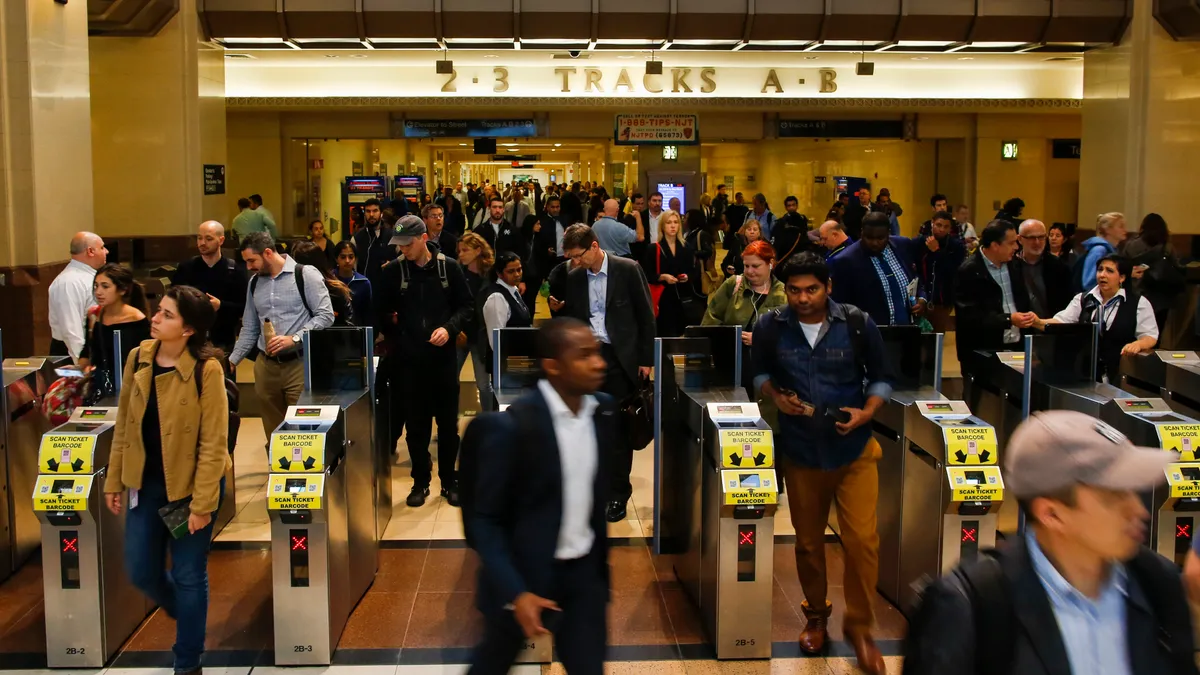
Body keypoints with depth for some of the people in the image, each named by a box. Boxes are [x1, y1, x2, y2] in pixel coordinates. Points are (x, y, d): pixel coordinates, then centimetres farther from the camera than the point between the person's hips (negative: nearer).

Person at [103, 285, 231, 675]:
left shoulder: (206, 370, -19)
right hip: (146, 483, 5)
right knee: (140, 571, 13)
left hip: (191, 485, -5)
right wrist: (114, 480, 8)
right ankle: (184, 613, 44)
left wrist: (202, 504, -18)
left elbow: (214, 443, -17)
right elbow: (124, 425, 7)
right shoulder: (137, 359, -3)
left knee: (188, 575, 7)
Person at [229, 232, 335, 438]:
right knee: (273, 434, 10)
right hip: (265, 365, 6)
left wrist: (294, 338, -19)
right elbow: (249, 329, 19)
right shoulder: (254, 282, 13)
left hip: (299, 364, -6)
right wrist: (232, 360, 12)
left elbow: (326, 315, -11)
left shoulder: (305, 275, -6)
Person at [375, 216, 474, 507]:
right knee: (416, 423, 7)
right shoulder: (393, 271, -1)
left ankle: (449, 480, 22)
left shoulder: (449, 267, -3)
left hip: (443, 356, 0)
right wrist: (396, 337, 0)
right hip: (409, 358, 0)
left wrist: (449, 328, -14)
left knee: (448, 422, 8)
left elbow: (466, 305, 1)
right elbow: (382, 312, 8)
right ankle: (420, 481, 20)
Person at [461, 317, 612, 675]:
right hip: (523, 572, -4)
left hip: (584, 571, 4)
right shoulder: (512, 426, -21)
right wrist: (514, 593, -23)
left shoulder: (605, 410, -4)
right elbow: (484, 520, -16)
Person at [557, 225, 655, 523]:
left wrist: (646, 360, -5)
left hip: (620, 358, -4)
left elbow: (646, 316, -3)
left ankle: (618, 495, 10)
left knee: (619, 428, 0)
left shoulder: (628, 269, -6)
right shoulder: (574, 277, 7)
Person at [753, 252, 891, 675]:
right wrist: (775, 395, -11)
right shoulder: (770, 328, -6)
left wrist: (867, 411, -16)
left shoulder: (858, 324, -9)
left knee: (862, 540, -7)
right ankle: (816, 616, 36)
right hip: (800, 451, 2)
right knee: (808, 542, 13)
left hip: (854, 450, -1)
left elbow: (880, 378, 2)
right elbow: (760, 373, 9)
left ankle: (859, 626, 13)